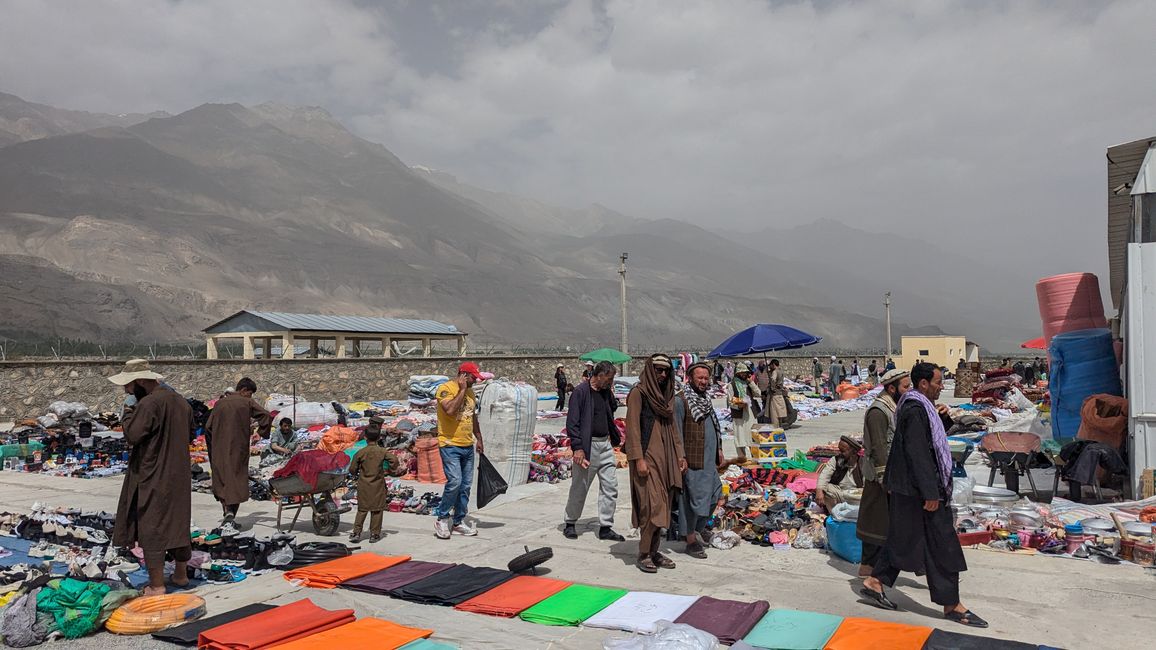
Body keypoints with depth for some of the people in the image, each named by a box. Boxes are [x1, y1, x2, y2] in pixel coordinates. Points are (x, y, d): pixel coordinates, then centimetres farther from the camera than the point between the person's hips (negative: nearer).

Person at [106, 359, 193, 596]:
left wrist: (129, 414, -5)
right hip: (179, 476, 8)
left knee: (152, 528, 1)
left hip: (152, 477, -8)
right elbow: (190, 436, 16)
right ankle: (181, 574, 30)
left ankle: (157, 585, 5)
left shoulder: (149, 403, -19)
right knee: (178, 522, 18)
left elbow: (132, 435, -20)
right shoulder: (182, 402, 8)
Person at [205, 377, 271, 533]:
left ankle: (227, 514, 7)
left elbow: (208, 427, 9)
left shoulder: (219, 403, 7)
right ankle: (230, 517, -13)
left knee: (222, 482, 14)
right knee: (236, 482, -1)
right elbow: (267, 416, -12)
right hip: (238, 450, -3)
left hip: (219, 451, 3)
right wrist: (261, 432, 3)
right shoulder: (247, 403, -4)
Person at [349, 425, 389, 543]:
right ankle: (374, 534, 9)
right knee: (377, 510, 7)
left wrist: (355, 475, 19)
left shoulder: (361, 452, -6)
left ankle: (356, 532, 6)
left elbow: (352, 469, -3)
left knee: (362, 509, 10)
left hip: (363, 485, 1)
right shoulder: (382, 451, -6)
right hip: (378, 485, -1)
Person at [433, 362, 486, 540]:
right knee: (454, 481, -16)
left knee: (466, 485, 8)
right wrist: (462, 390, -18)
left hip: (468, 446, 8)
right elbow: (450, 410, -28)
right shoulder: (445, 389, -11)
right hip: (450, 445, -8)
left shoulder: (470, 391, 13)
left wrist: (478, 438, 22)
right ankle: (442, 518, 3)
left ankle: (459, 521, 19)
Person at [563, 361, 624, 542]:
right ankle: (569, 524, 23)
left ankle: (606, 528, 13)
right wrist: (577, 447, -19)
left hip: (605, 444, 7)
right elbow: (572, 422, -14)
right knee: (579, 488, 5)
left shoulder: (606, 392, 11)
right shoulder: (581, 391, -11)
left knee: (610, 487, 5)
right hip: (587, 446, -7)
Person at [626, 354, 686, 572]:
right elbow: (632, 427, -13)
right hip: (647, 456, -7)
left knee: (662, 506, 8)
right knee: (652, 505, -11)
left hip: (665, 457, 7)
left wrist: (679, 454, 12)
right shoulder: (638, 393, -8)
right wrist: (639, 459, -18)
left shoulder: (667, 395, 14)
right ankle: (643, 554, 0)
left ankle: (654, 551, 17)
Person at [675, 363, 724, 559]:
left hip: (709, 459, 8)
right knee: (694, 499, -4)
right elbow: (677, 432, -14)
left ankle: (698, 528, 29)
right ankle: (691, 540, 7)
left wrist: (719, 449, 20)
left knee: (714, 496, 11)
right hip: (693, 460, -8)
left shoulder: (706, 399, 16)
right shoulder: (681, 401, -11)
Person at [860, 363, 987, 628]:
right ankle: (951, 604, 9)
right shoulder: (915, 411, -20)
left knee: (904, 537, 16)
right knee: (941, 543, -1)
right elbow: (918, 453, -24)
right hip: (918, 489, -10)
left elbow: (934, 438, 23)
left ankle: (874, 582, 22)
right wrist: (930, 493, -23)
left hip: (908, 487, 10)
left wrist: (943, 418, 5)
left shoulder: (918, 407, 11)